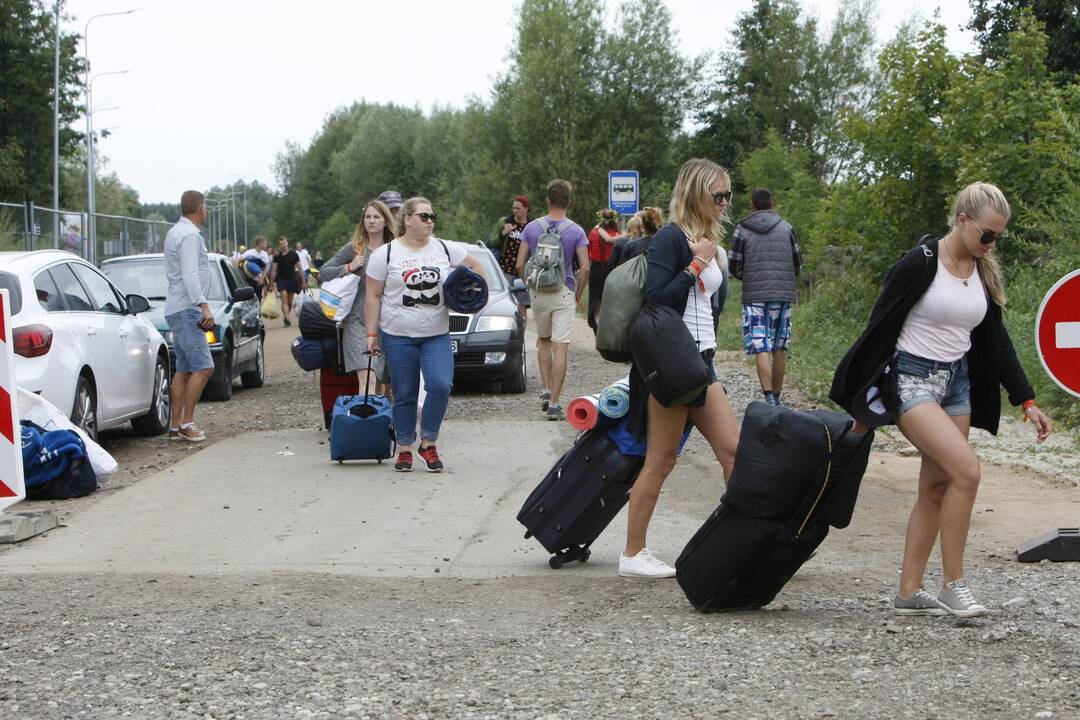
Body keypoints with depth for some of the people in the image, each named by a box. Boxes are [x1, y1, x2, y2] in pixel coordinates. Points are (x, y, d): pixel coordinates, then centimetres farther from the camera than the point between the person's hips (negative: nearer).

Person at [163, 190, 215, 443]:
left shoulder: (176, 232, 20)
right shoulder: (190, 235, -13)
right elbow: (190, 276, -22)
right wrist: (204, 307, -26)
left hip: (177, 309, 11)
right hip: (186, 309, -11)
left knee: (184, 370, 9)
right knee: (203, 367, -14)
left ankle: (175, 425, 8)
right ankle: (186, 422, -14)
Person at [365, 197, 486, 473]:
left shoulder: (445, 249, 5)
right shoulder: (385, 254, -1)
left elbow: (475, 266, 20)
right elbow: (373, 296, 1)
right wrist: (372, 333, -3)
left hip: (437, 335, 2)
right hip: (398, 336, -2)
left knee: (440, 386, -15)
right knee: (404, 395, 3)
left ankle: (428, 443, 1)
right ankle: (404, 449, 16)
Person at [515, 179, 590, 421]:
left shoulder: (531, 228, -1)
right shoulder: (576, 231, -5)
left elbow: (520, 265, -1)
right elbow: (585, 268, -9)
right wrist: (578, 294, 4)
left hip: (538, 292, 2)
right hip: (564, 293, -2)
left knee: (543, 341, 23)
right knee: (560, 348, -3)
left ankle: (545, 390, 14)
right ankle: (554, 403, -6)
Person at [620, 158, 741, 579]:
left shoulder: (704, 241, 16)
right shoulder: (671, 238, -12)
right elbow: (656, 299, -20)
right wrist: (697, 265, -17)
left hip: (699, 361, 9)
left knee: (734, 450, 4)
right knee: (661, 461, -4)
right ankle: (633, 555, 4)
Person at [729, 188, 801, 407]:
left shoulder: (742, 230, 1)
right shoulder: (786, 228, 7)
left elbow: (735, 268, 2)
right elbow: (797, 264, 10)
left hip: (754, 296, -2)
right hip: (784, 294, 2)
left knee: (761, 349, -6)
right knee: (778, 349, 11)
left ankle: (769, 397, -20)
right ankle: (776, 398, 15)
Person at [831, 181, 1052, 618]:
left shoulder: (985, 274, 7)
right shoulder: (920, 263, -13)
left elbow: (997, 340, 14)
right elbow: (880, 327, -10)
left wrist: (1026, 401, 9)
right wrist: (864, 402, -9)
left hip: (957, 384, 7)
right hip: (911, 380, -7)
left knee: (936, 488, 5)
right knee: (966, 469, -21)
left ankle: (909, 594, 11)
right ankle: (952, 585, -11)